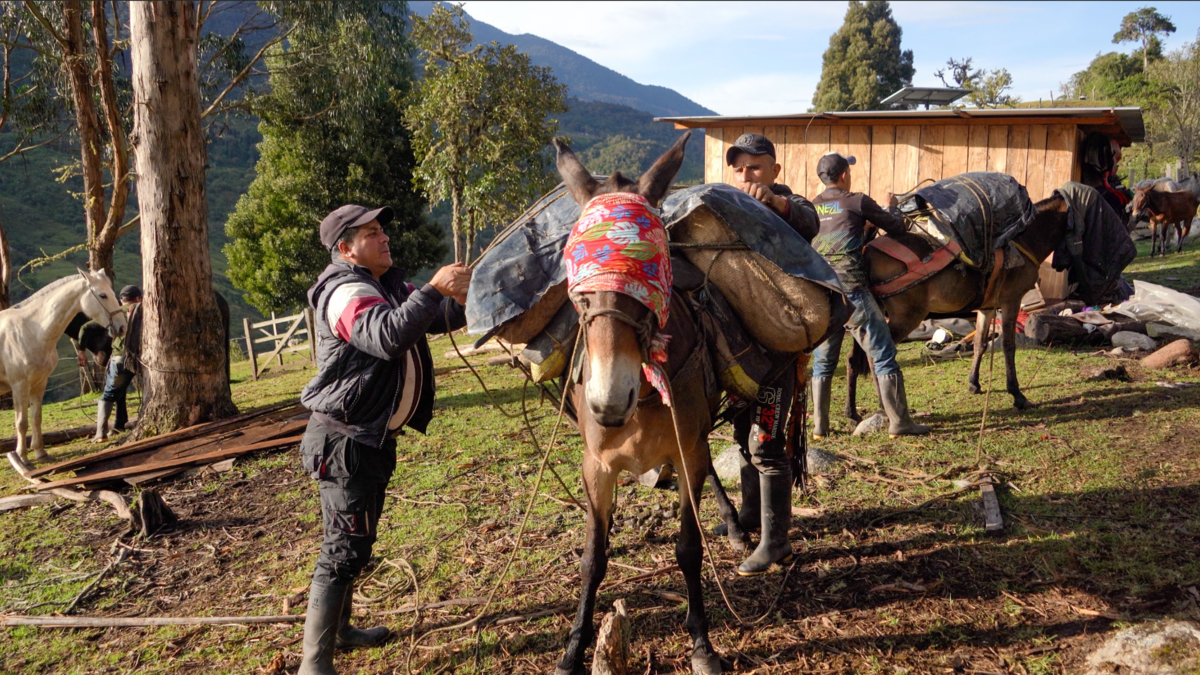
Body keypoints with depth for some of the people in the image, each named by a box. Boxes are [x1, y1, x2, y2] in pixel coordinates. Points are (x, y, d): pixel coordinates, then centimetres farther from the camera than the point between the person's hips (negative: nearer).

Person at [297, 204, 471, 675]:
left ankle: (339, 629, 37)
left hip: (374, 437, 10)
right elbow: (388, 336, -36)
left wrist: (461, 299, -4)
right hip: (346, 440, -10)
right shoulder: (346, 291, -18)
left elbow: (436, 318, 16)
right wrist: (434, 288, -32)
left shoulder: (388, 286, 13)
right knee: (345, 548, -8)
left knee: (355, 539, 21)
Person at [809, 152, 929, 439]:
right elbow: (898, 227, 7)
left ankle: (819, 425, 13)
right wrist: (891, 206, 29)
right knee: (883, 354, 3)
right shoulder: (857, 201, -1)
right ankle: (898, 421, 5)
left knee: (823, 361, 13)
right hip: (851, 290, -5)